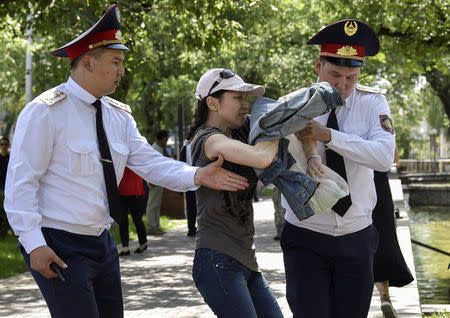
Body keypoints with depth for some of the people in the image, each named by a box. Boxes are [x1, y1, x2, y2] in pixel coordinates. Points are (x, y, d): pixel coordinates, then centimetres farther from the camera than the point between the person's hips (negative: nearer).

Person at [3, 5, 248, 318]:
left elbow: (151, 163, 0)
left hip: (101, 242, 8)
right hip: (59, 246, -8)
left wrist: (197, 175, -18)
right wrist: (34, 244, -22)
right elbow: (20, 183, -15)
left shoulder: (119, 116, 9)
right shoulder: (46, 111, -13)